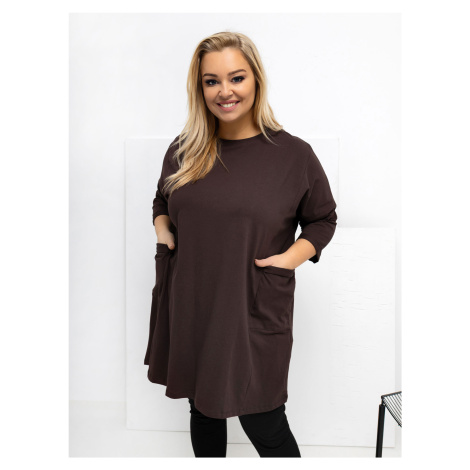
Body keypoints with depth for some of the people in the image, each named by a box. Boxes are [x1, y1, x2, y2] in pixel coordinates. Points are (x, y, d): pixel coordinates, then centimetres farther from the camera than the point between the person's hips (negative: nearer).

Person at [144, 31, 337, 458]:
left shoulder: (293, 153, -6)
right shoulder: (183, 151, 4)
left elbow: (323, 219, 4)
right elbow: (162, 202, 21)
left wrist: (291, 257, -13)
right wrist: (163, 232, 0)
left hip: (254, 310, -4)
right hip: (188, 306, 4)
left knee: (263, 423, 5)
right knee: (202, 407, 20)